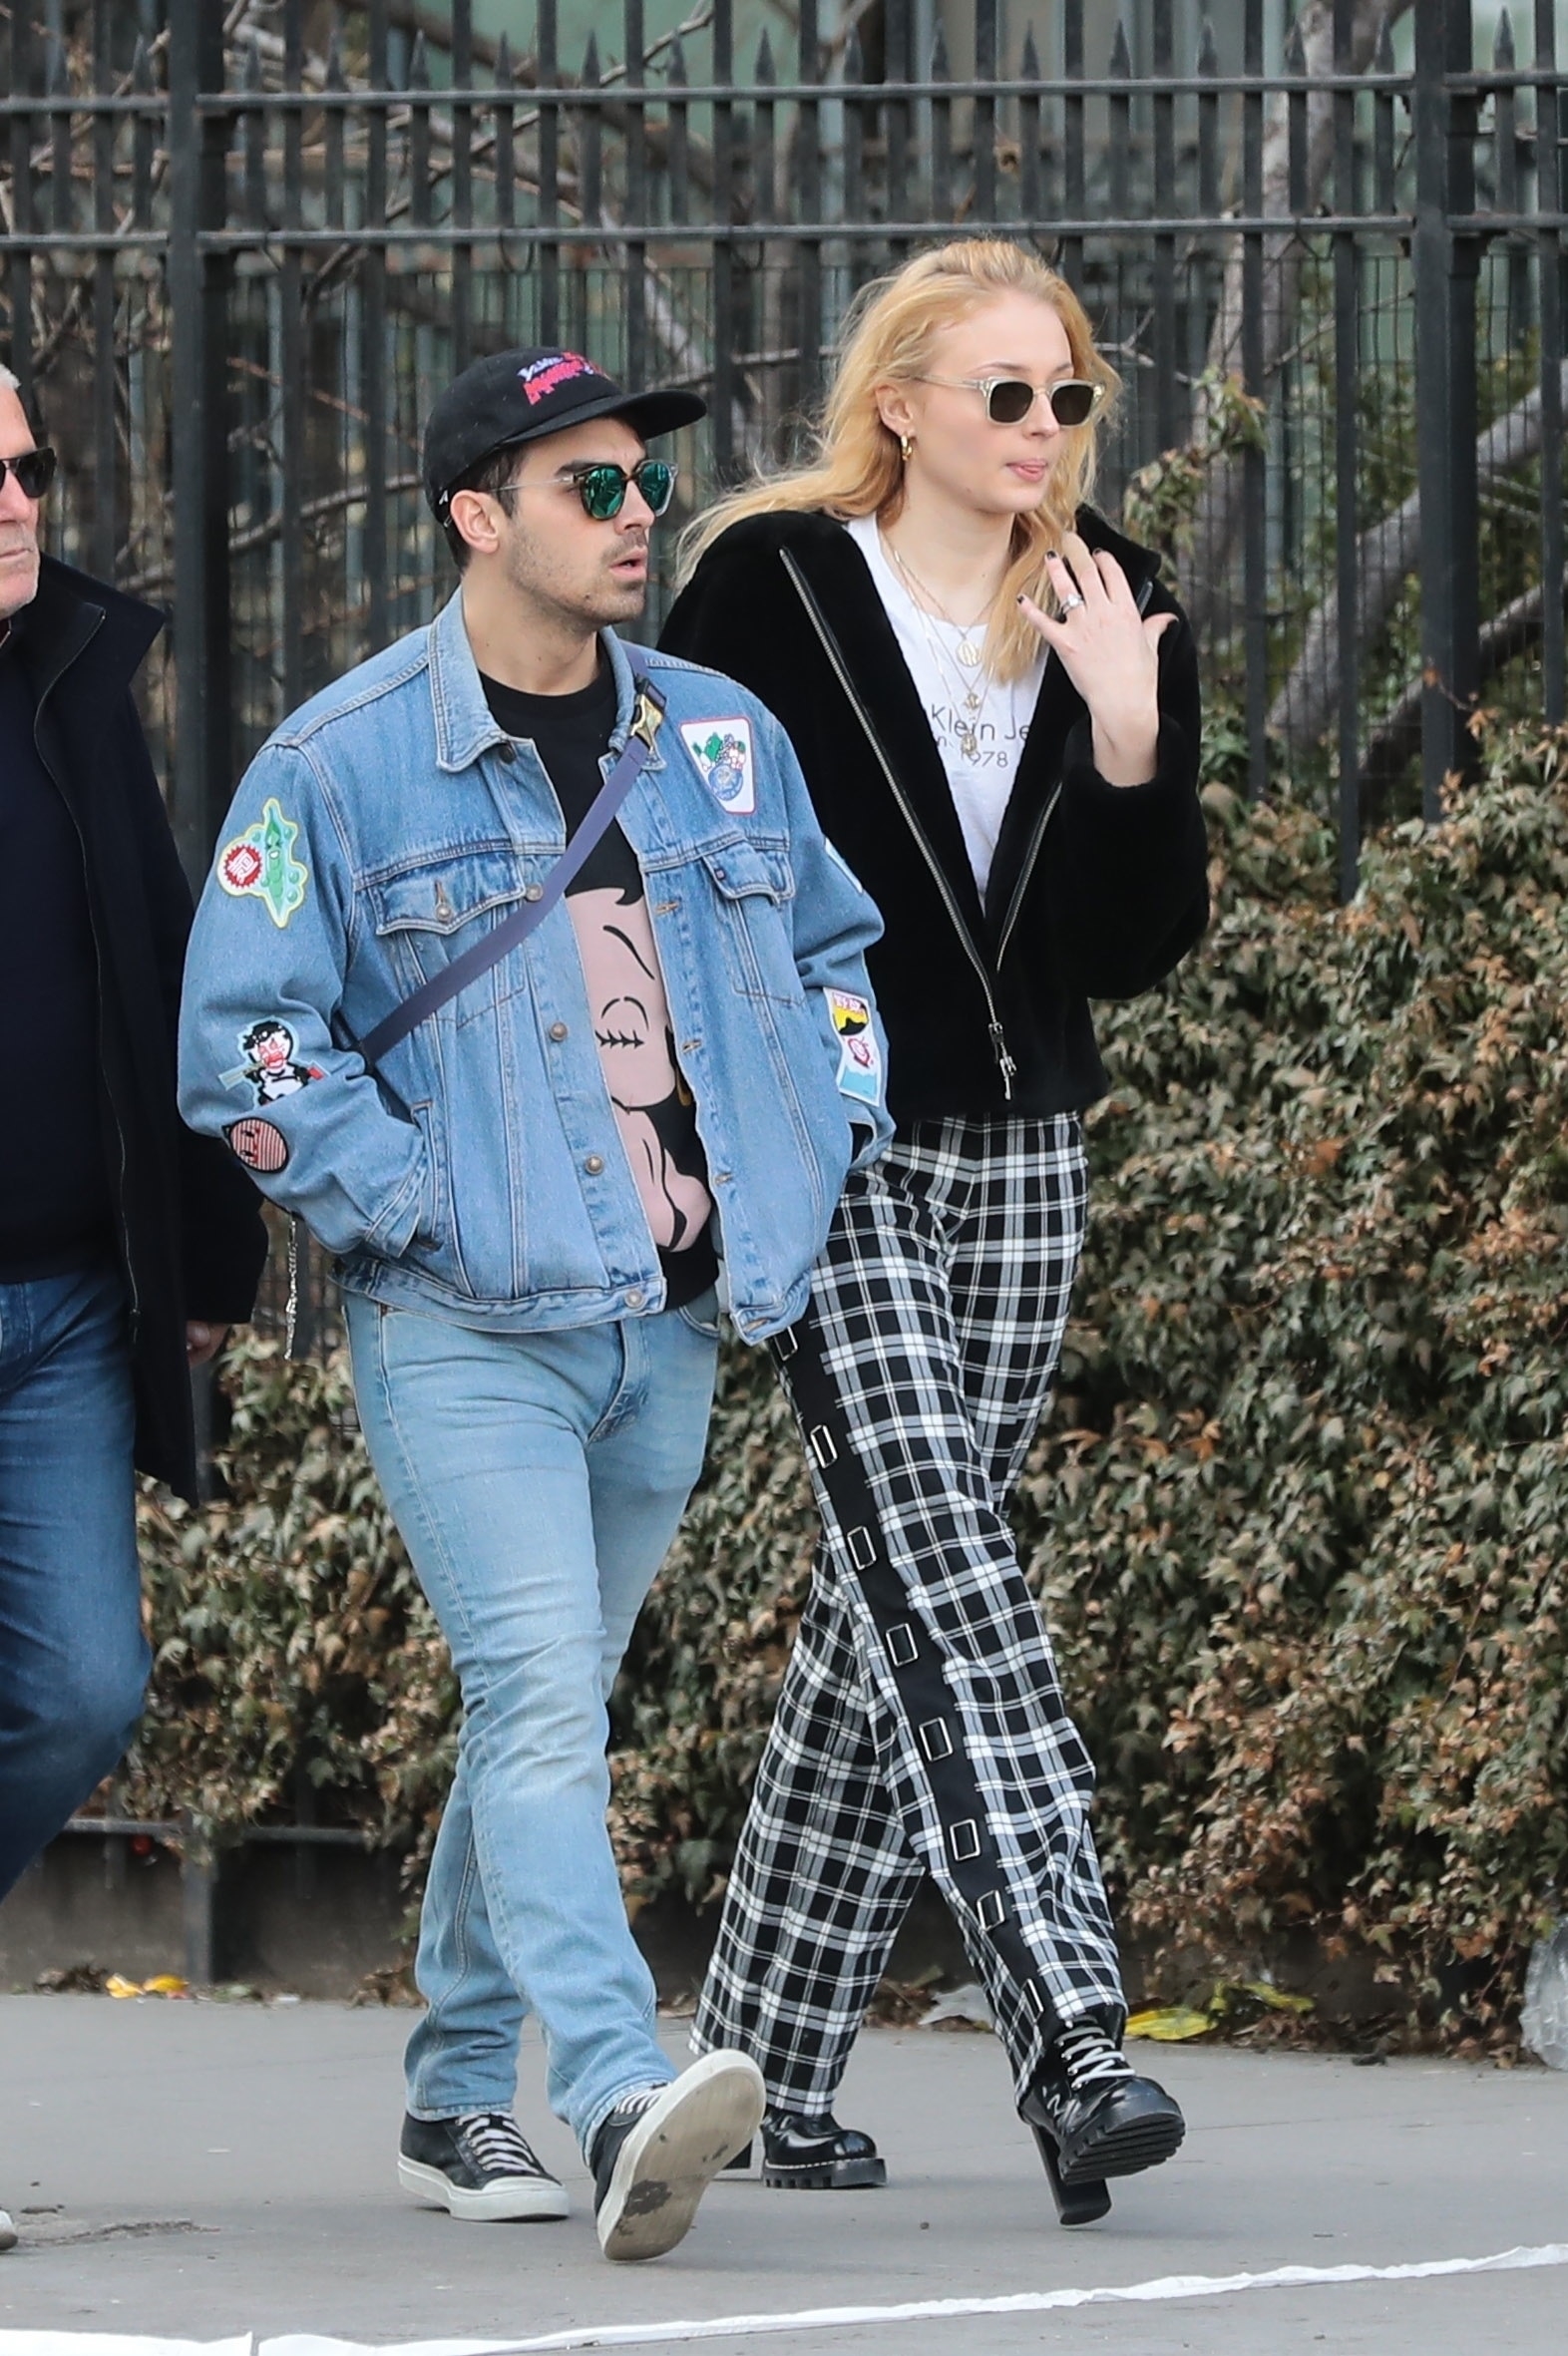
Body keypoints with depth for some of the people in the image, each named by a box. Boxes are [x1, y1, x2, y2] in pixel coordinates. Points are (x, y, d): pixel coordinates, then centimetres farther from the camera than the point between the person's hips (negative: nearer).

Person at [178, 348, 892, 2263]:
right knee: (542, 1703, -19)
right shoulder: (342, 765, -6)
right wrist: (428, 1218, -12)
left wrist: (826, 1156, 12)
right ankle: (620, 2103, -31)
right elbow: (242, 1044, -7)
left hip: (668, 1321, 6)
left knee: (548, 1711, 13)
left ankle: (457, 2103, 24)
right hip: (460, 1331, -6)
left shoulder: (723, 739, 10)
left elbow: (834, 948, 26)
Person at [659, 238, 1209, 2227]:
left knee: (889, 1601, 8)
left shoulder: (1115, 619, 6)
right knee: (946, 1583, -17)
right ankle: (1072, 2049, -27)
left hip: (1020, 1165, 5)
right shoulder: (770, 589, -5)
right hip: (828, 1156, -5)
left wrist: (1129, 750, -11)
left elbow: (1136, 953, 5)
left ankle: (770, 2062, 17)